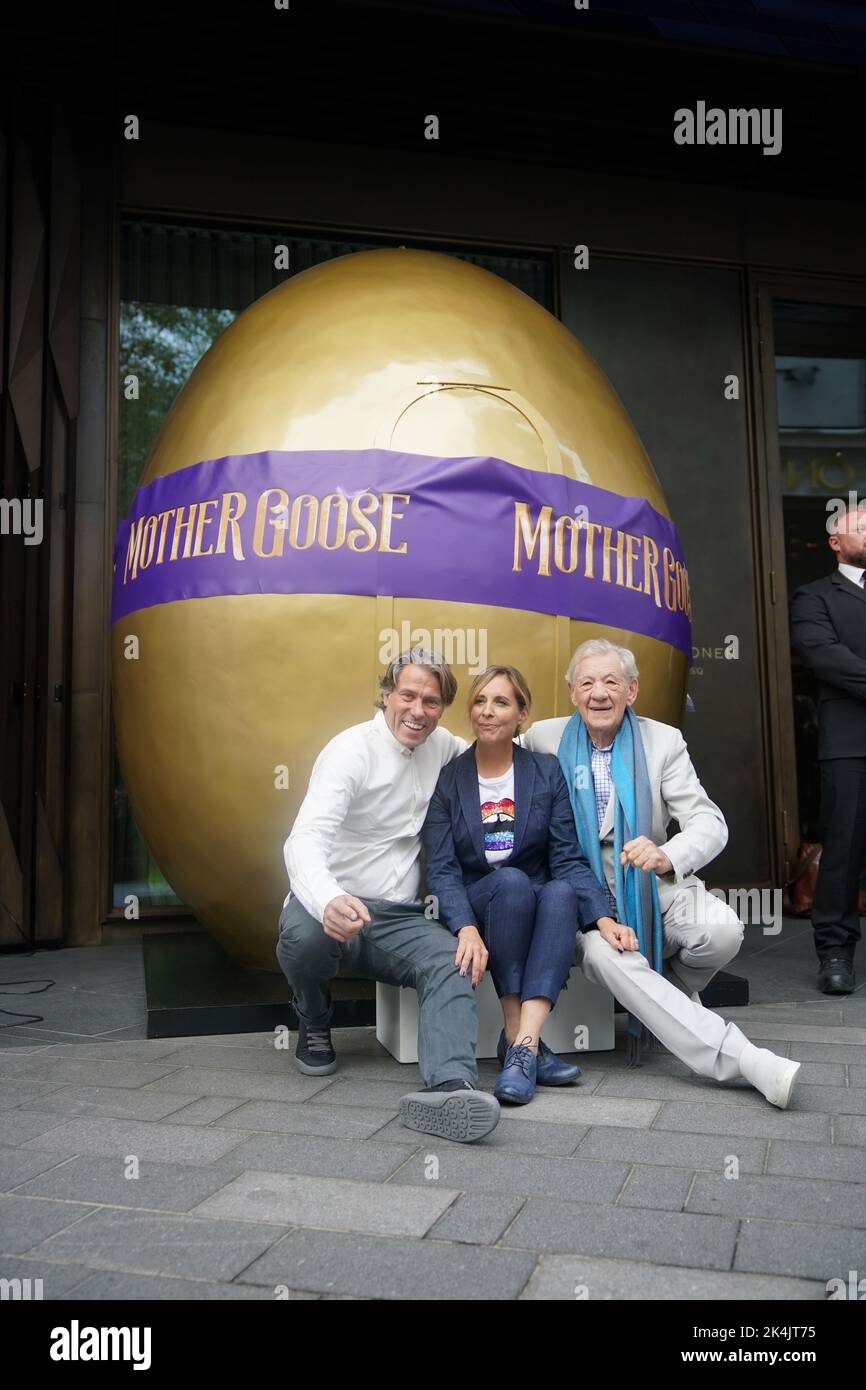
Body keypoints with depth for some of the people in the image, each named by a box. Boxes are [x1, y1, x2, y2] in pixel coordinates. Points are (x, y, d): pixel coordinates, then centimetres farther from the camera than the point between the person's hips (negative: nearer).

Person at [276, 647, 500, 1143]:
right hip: (333, 909, -4)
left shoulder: (441, 747, 8)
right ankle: (314, 1026, -2)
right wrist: (329, 901, -49)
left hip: (400, 918, 4)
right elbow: (306, 839, -27)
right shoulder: (351, 750, -12)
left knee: (452, 962, -24)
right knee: (304, 935, -36)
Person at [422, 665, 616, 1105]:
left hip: (538, 907, 1)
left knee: (561, 892, -32)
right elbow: (442, 870, -8)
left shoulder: (548, 772, 4)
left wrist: (604, 917, -21)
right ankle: (518, 1036, -29)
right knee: (510, 880, -33)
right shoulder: (446, 780, 1)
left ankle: (522, 1047, -40)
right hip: (471, 908, -1)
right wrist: (466, 928, -28)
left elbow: (568, 859, -3)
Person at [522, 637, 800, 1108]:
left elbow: (710, 822, -7)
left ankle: (666, 994, 9)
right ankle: (742, 1058, -29)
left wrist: (667, 856, -31)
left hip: (652, 891, 1)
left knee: (723, 929, -27)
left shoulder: (664, 741, 0)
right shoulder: (544, 738, 1)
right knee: (606, 954, -33)